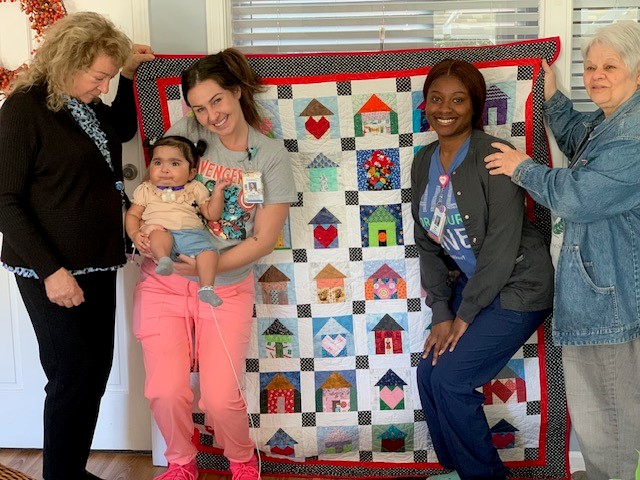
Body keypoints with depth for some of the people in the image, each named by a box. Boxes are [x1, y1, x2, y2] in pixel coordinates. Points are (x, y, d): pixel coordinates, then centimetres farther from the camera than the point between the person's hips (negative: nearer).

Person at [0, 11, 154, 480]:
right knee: (74, 377, -3)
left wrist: (129, 75, 15)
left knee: (96, 372, 12)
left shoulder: (87, 103, 10)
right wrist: (50, 270, -20)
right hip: (52, 273, -8)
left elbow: (121, 131, 31)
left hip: (96, 264, 8)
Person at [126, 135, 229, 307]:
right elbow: (132, 214, 15)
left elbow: (212, 214, 17)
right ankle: (163, 259, -55)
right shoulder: (145, 190, 19)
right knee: (159, 233, -35)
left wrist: (218, 192, 3)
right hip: (161, 231, -1)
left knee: (208, 248, -26)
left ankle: (206, 288, -27)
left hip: (191, 233, 1)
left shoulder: (195, 189, 20)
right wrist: (134, 234, -4)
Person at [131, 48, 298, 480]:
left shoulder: (272, 156, -4)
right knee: (167, 391, -6)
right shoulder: (187, 131, -2)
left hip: (227, 287, -1)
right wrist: (141, 229, -11)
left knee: (221, 398, -7)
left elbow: (264, 239, -6)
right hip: (164, 282, 1)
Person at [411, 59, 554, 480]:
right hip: (470, 283, 7)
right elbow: (429, 243, 4)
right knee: (429, 373, 5)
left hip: (516, 287, -7)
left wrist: (464, 315, -15)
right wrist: (441, 314, -3)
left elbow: (503, 245, -21)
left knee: (449, 379, -9)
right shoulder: (424, 162, 2)